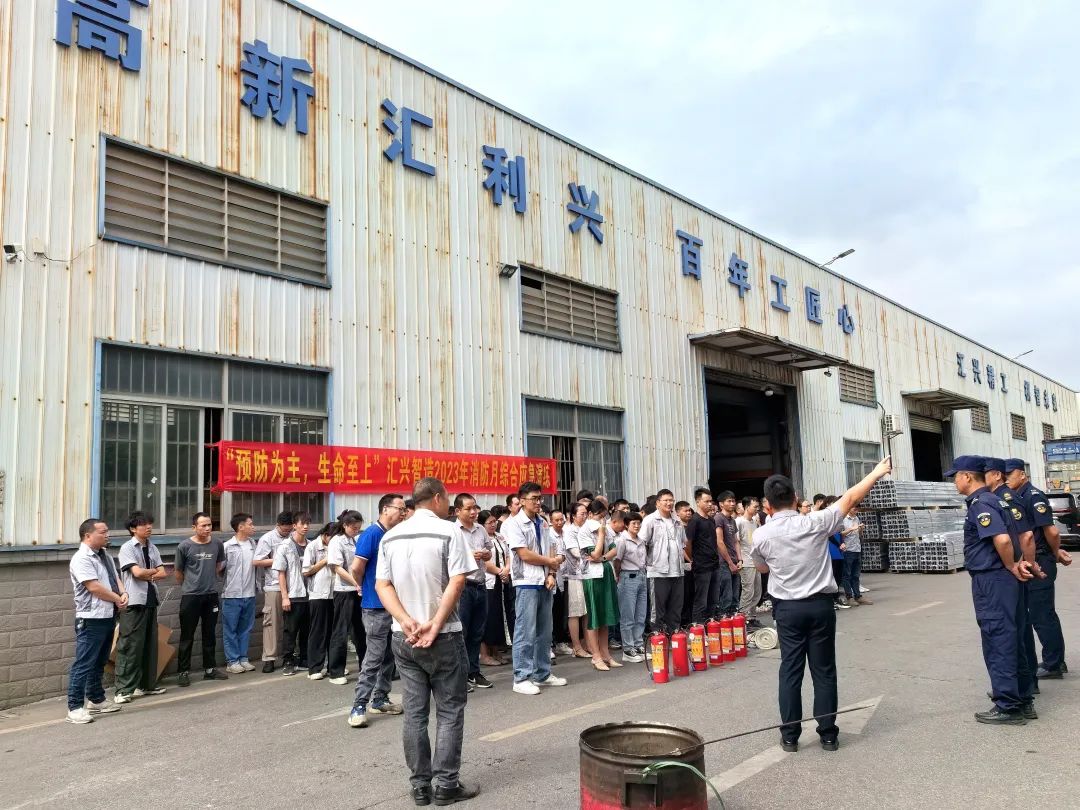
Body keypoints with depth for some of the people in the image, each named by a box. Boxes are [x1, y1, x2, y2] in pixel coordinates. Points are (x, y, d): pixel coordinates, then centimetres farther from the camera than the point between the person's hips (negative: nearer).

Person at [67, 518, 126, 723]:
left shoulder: (105, 557, 14)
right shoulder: (82, 559, -14)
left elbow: (116, 578, 15)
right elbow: (94, 587, -20)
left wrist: (124, 594, -6)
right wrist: (117, 599, -9)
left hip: (109, 616, 9)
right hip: (91, 619, -9)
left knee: (99, 662, 18)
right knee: (84, 664, -5)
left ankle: (96, 699, 29)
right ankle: (75, 707, -1)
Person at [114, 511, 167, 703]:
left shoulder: (152, 548, 13)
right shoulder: (127, 548, -6)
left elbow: (163, 573, 7)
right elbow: (137, 572, -17)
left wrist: (147, 575, -9)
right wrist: (153, 571, 0)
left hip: (151, 600, 7)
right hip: (134, 602, -7)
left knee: (150, 644, 12)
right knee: (130, 646, -6)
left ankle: (148, 684, 21)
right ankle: (123, 689, -1)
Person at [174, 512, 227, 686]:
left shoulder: (217, 544, 1)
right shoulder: (184, 546, -9)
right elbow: (178, 571, 3)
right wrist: (188, 586, 11)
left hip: (211, 595, 4)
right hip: (190, 596, -3)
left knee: (210, 634, 12)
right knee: (187, 636, 3)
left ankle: (209, 669, 23)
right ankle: (184, 672, 12)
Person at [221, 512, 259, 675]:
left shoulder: (253, 544, 7)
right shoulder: (227, 546, -9)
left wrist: (257, 585, 12)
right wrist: (220, 588, -7)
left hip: (249, 594, 5)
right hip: (232, 595, -5)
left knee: (246, 628, 12)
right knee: (230, 630, 4)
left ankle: (243, 658, 21)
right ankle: (232, 661, 12)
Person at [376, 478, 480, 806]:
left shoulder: (390, 536, 8)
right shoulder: (448, 531, -8)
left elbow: (382, 586, 2)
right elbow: (457, 582, -17)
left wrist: (406, 621, -8)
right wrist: (435, 624, -16)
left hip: (403, 637, 5)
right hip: (443, 637, -5)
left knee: (414, 711, 9)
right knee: (449, 711, 5)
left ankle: (420, 785, 16)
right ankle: (446, 784, 8)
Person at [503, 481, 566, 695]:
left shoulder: (541, 523, 13)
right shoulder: (513, 523, -7)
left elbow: (550, 552, 10)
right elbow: (524, 554, -13)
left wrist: (551, 574, -6)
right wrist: (550, 562, -2)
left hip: (544, 583, 7)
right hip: (526, 583, -7)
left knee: (545, 632, 12)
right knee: (526, 633, -5)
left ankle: (543, 674, 22)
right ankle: (522, 678, 3)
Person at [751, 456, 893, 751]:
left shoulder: (761, 536, -9)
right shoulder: (815, 522, -8)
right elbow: (850, 498, 2)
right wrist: (877, 473, 14)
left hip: (787, 609, -1)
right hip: (820, 605, 1)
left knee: (790, 670, 6)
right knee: (824, 670, 9)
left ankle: (790, 735, 11)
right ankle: (828, 734, 15)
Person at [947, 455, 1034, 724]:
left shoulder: (980, 504, -17)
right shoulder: (989, 500, 14)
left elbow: (1002, 539, -30)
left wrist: (1011, 567, -14)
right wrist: (1020, 563, 8)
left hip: (991, 580, -10)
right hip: (998, 580, 10)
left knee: (998, 642, -3)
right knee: (1007, 640, 17)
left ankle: (1008, 707, 4)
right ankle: (1017, 697, 26)